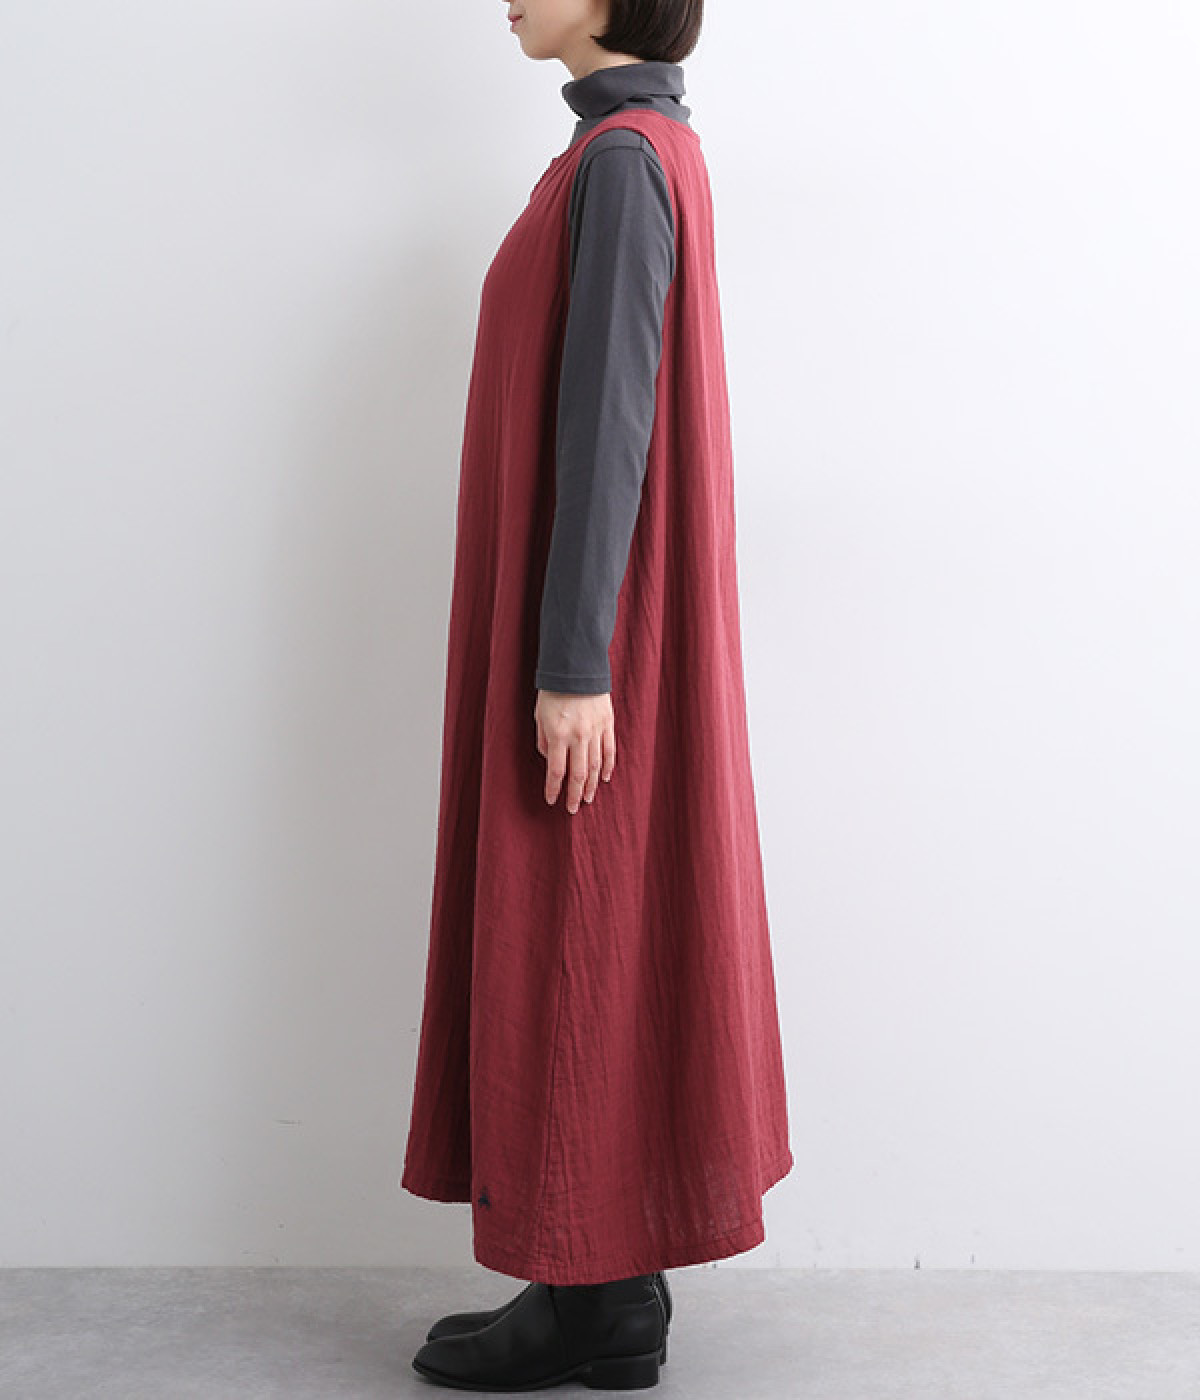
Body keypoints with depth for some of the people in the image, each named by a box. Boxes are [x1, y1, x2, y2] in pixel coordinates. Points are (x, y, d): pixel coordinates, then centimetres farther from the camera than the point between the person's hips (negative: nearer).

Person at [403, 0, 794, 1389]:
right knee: (596, 934, 11)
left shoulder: (622, 157, -13)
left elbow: (606, 414, -20)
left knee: (577, 936, -3)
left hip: (589, 616, -10)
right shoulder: (645, 148, 17)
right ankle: (609, 1279, 21)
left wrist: (570, 663, -22)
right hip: (602, 619, 10)